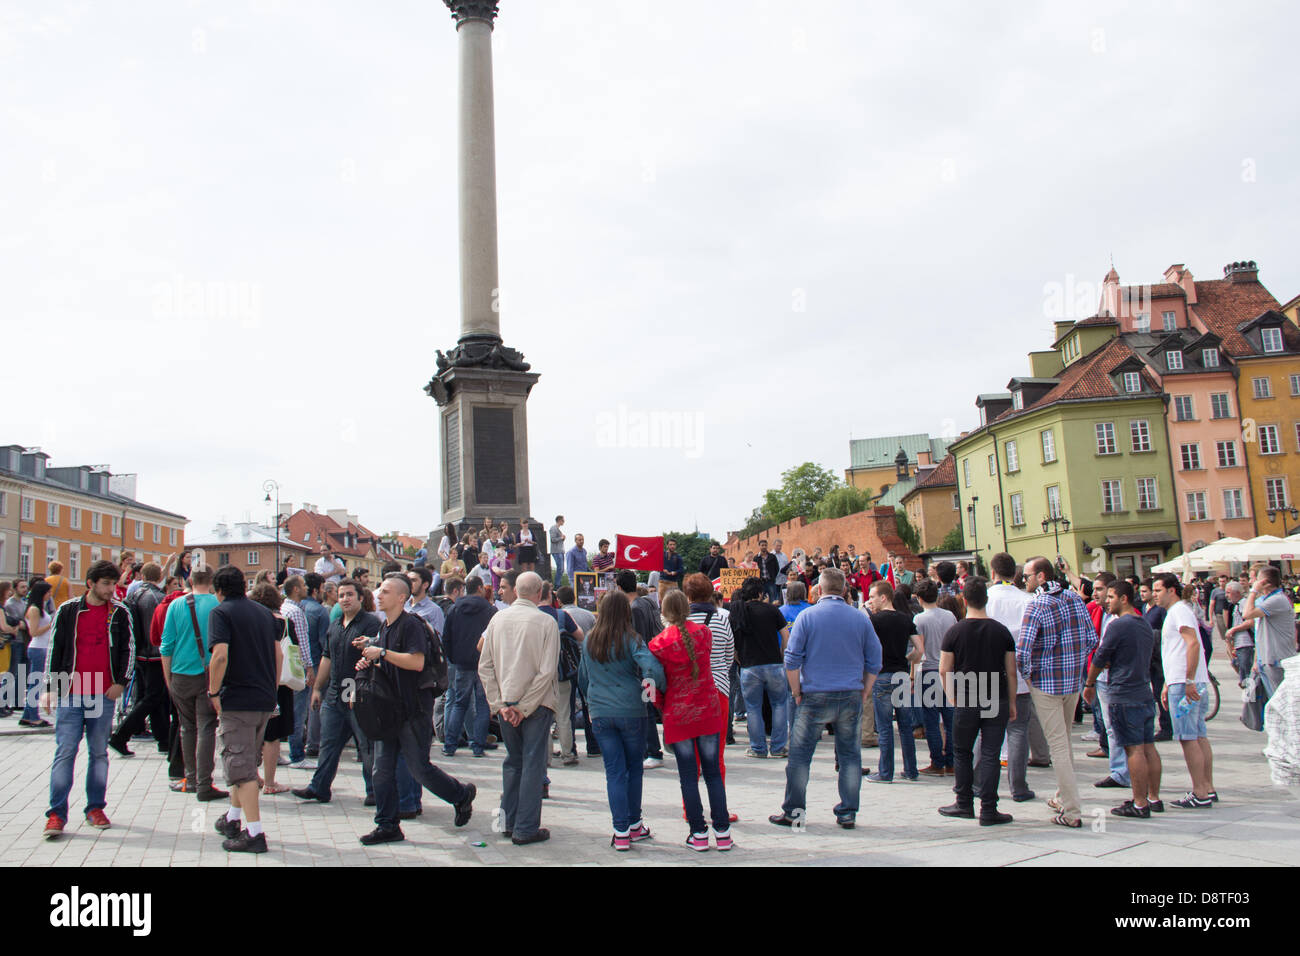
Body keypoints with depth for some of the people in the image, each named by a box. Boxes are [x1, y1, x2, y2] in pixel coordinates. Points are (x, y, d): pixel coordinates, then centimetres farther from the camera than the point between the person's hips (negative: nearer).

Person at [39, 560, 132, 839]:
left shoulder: (120, 614, 6)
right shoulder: (68, 611, 3)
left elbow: (127, 649, 9)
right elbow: (55, 649, 5)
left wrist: (120, 682, -2)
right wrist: (50, 688, 1)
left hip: (104, 694, 1)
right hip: (71, 693, -1)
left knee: (99, 752, 7)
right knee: (65, 752, -4)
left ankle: (95, 808, 16)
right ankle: (56, 813, 1)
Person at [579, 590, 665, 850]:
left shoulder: (588, 641, 4)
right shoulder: (631, 640, -9)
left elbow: (582, 677, 16)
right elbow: (652, 668, -24)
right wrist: (660, 686, -7)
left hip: (599, 713, 3)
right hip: (631, 711, -3)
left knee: (614, 772, 5)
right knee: (634, 767, 14)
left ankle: (621, 833, 3)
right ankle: (634, 825, 23)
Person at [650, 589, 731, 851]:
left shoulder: (659, 644, -10)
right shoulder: (704, 633, -3)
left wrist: (662, 706, 13)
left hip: (678, 714, -2)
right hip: (708, 711, 2)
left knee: (688, 775, 7)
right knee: (713, 772, 10)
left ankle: (698, 834, 9)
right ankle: (722, 832, 12)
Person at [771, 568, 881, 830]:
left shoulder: (808, 616, -4)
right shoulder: (861, 618, 3)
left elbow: (792, 660, -5)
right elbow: (874, 662, 5)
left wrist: (797, 693, 3)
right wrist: (864, 693, 12)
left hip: (815, 696, -2)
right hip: (851, 697, 2)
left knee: (800, 755, 6)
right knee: (850, 756, 10)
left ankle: (793, 811, 11)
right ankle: (847, 814, 13)